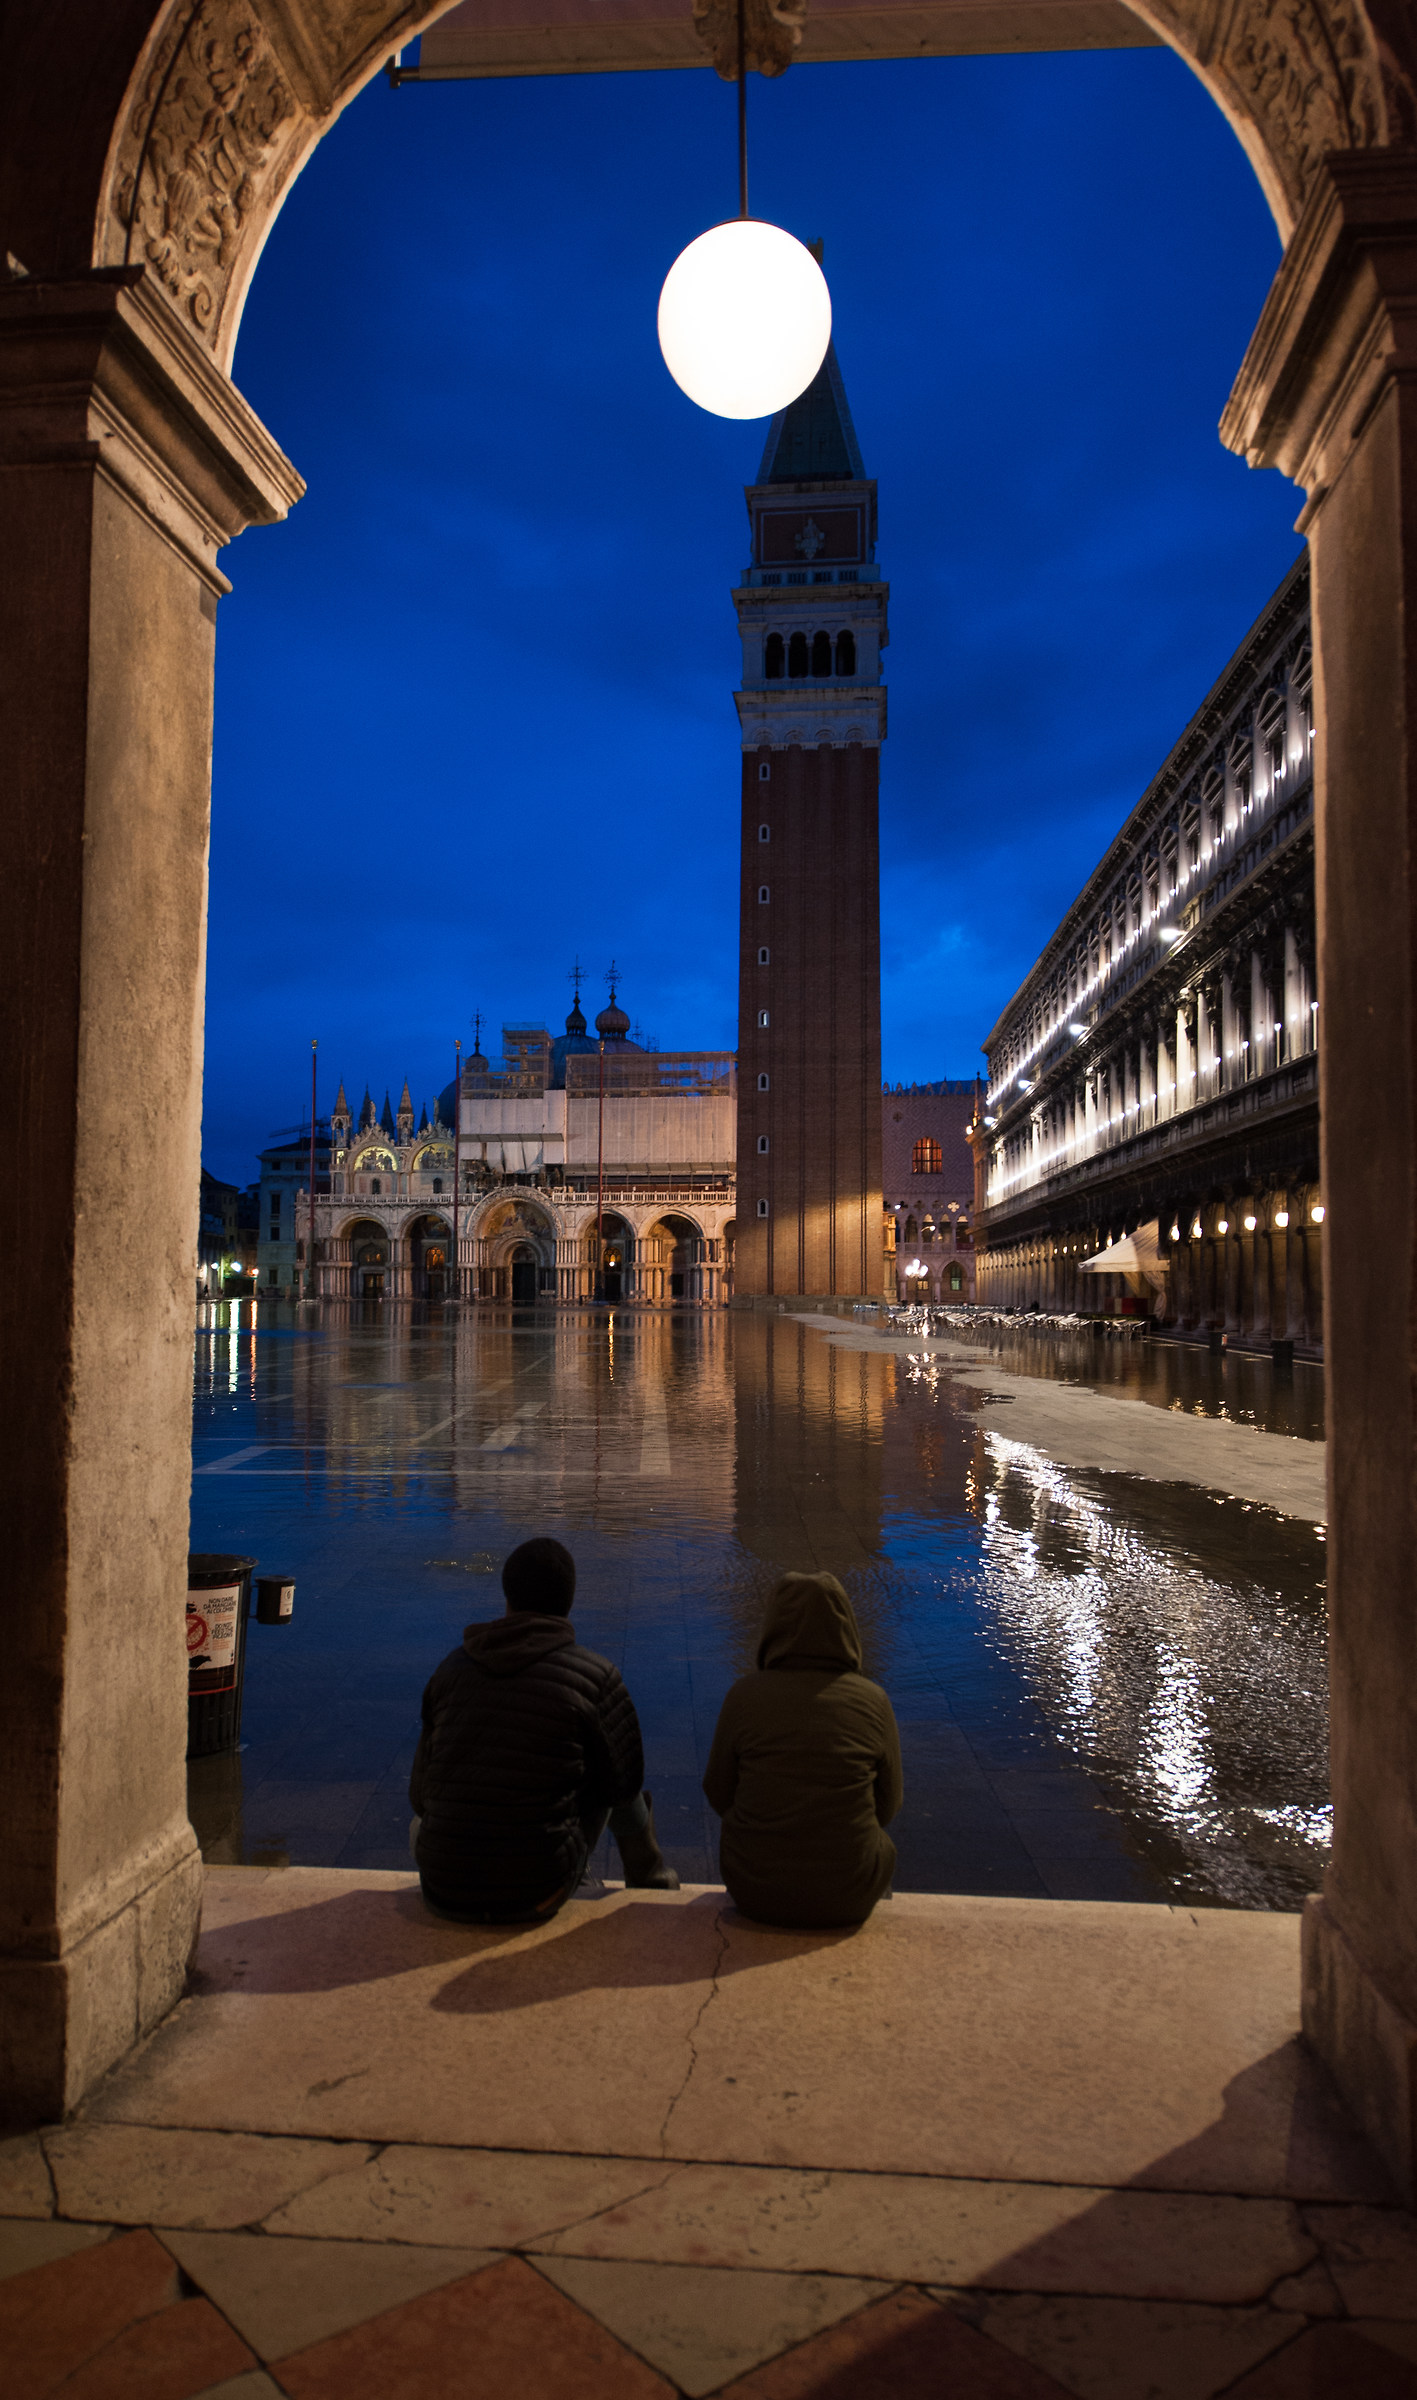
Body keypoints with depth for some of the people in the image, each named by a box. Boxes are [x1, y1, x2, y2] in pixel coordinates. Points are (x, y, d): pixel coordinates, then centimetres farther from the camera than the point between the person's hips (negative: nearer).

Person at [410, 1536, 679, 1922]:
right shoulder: (595, 1676, -9)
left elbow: (421, 1794, 7)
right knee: (612, 1778, 21)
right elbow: (624, 1781, 3)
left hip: (444, 1894, 3)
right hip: (534, 1895, -3)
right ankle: (648, 1875, 45)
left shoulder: (454, 1664, 2)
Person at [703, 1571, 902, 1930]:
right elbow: (887, 1806, 3)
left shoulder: (744, 1696, -11)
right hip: (848, 1899, 0)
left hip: (756, 1890, 0)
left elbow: (719, 1796, 1)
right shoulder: (873, 1700, -9)